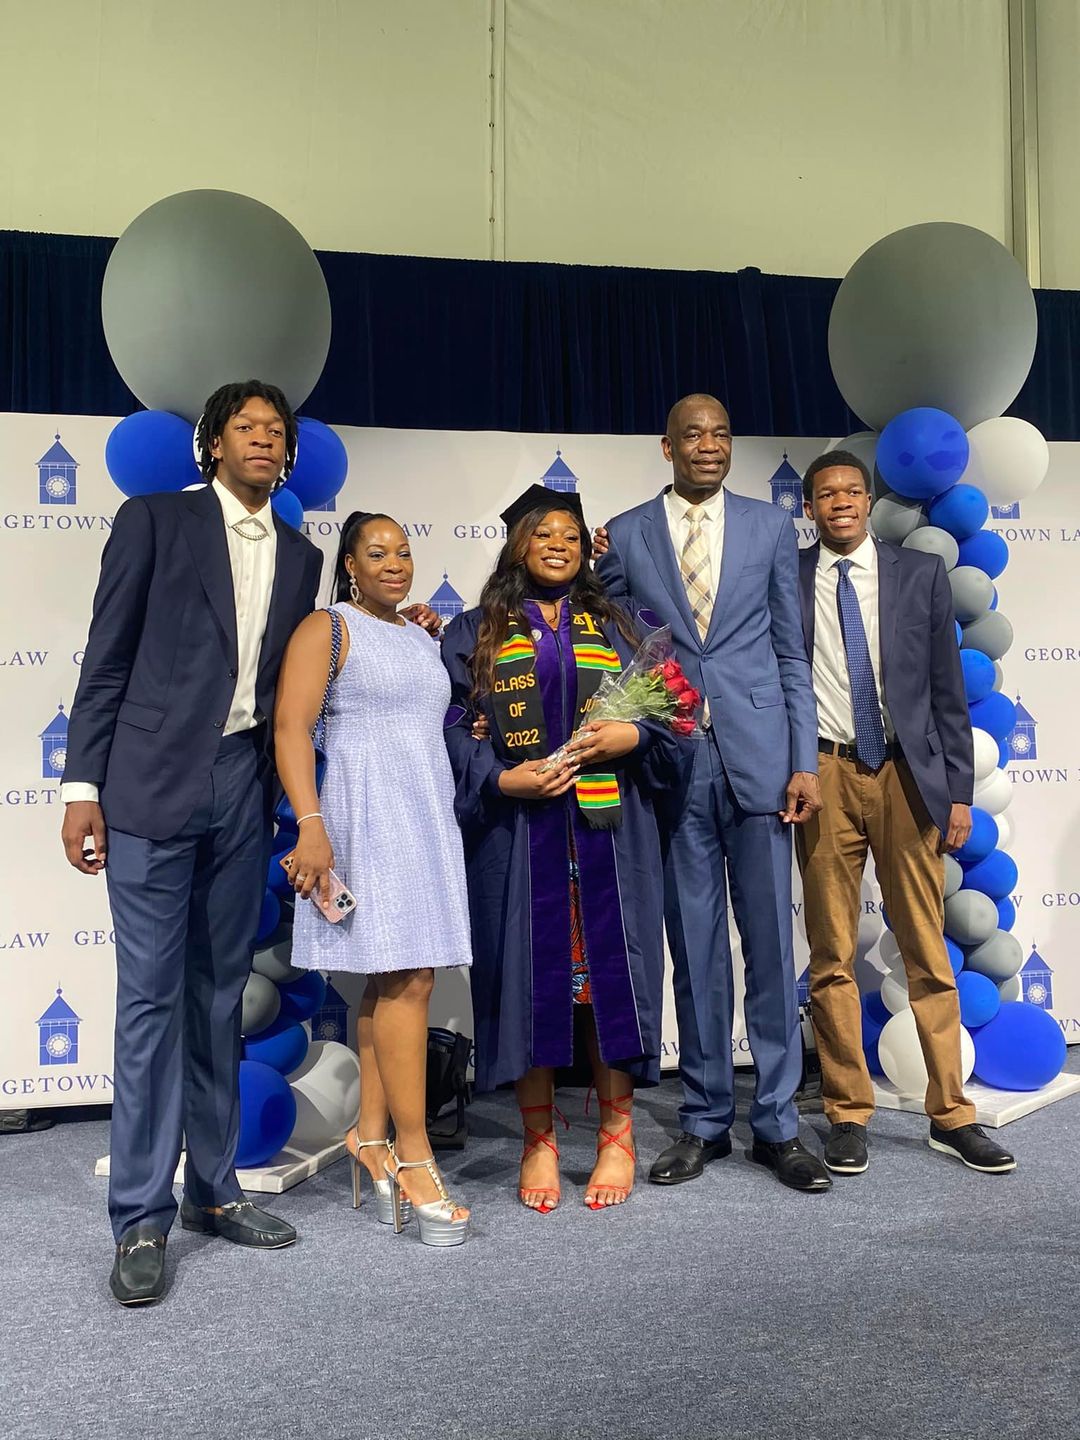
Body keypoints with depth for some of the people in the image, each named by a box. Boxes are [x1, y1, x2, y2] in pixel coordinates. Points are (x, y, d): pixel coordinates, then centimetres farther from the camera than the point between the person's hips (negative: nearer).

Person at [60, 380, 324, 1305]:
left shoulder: (300, 557, 14)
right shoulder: (155, 521, 2)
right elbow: (107, 661, -1)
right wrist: (83, 786, -6)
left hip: (244, 788, 4)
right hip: (153, 782, -4)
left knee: (221, 994, 10)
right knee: (150, 996, -2)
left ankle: (214, 1188, 22)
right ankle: (143, 1219, 7)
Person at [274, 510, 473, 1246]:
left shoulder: (424, 639, 19)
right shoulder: (327, 629, -2)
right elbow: (291, 727, -11)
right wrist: (311, 824, -21)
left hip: (429, 817, 7)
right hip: (368, 814, -7)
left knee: (397, 980, 6)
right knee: (405, 979, -11)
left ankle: (372, 1135, 15)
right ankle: (414, 1155, -4)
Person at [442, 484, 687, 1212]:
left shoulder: (618, 627, 13)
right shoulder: (475, 633, 9)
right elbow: (455, 729, 2)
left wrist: (631, 736, -11)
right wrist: (503, 778, -14)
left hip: (606, 831, 1)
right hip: (517, 833, -1)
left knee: (607, 969, 2)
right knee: (532, 975, 2)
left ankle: (616, 1137, 14)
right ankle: (539, 1140, 15)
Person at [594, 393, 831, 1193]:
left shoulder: (771, 526, 9)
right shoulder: (624, 535, 7)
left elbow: (791, 652, 6)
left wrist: (804, 761, 0)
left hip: (757, 755, 0)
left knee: (771, 943, 3)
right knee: (695, 948, 7)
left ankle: (778, 1123, 16)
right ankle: (706, 1121, 20)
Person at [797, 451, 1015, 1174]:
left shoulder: (921, 573, 7)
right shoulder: (786, 579, 5)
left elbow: (948, 687, 6)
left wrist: (959, 790, 3)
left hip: (908, 775, 1)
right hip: (825, 776, 0)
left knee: (928, 953, 6)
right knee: (831, 957, 4)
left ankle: (952, 1114, 18)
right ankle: (849, 1114, 16)